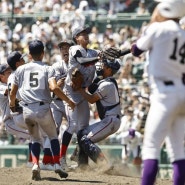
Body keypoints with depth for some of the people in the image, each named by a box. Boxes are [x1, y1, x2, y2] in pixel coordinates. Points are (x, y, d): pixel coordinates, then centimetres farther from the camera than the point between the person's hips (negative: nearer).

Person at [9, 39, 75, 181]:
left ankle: (35, 165, -4)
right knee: (53, 136, 20)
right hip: (43, 109, -2)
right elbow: (54, 88, -15)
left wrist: (12, 104, 35)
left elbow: (13, 92, 14)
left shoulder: (21, 69, 11)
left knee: (35, 139, 18)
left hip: (27, 111, 2)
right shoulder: (47, 69, 2)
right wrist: (69, 101, -5)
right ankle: (57, 165, 9)